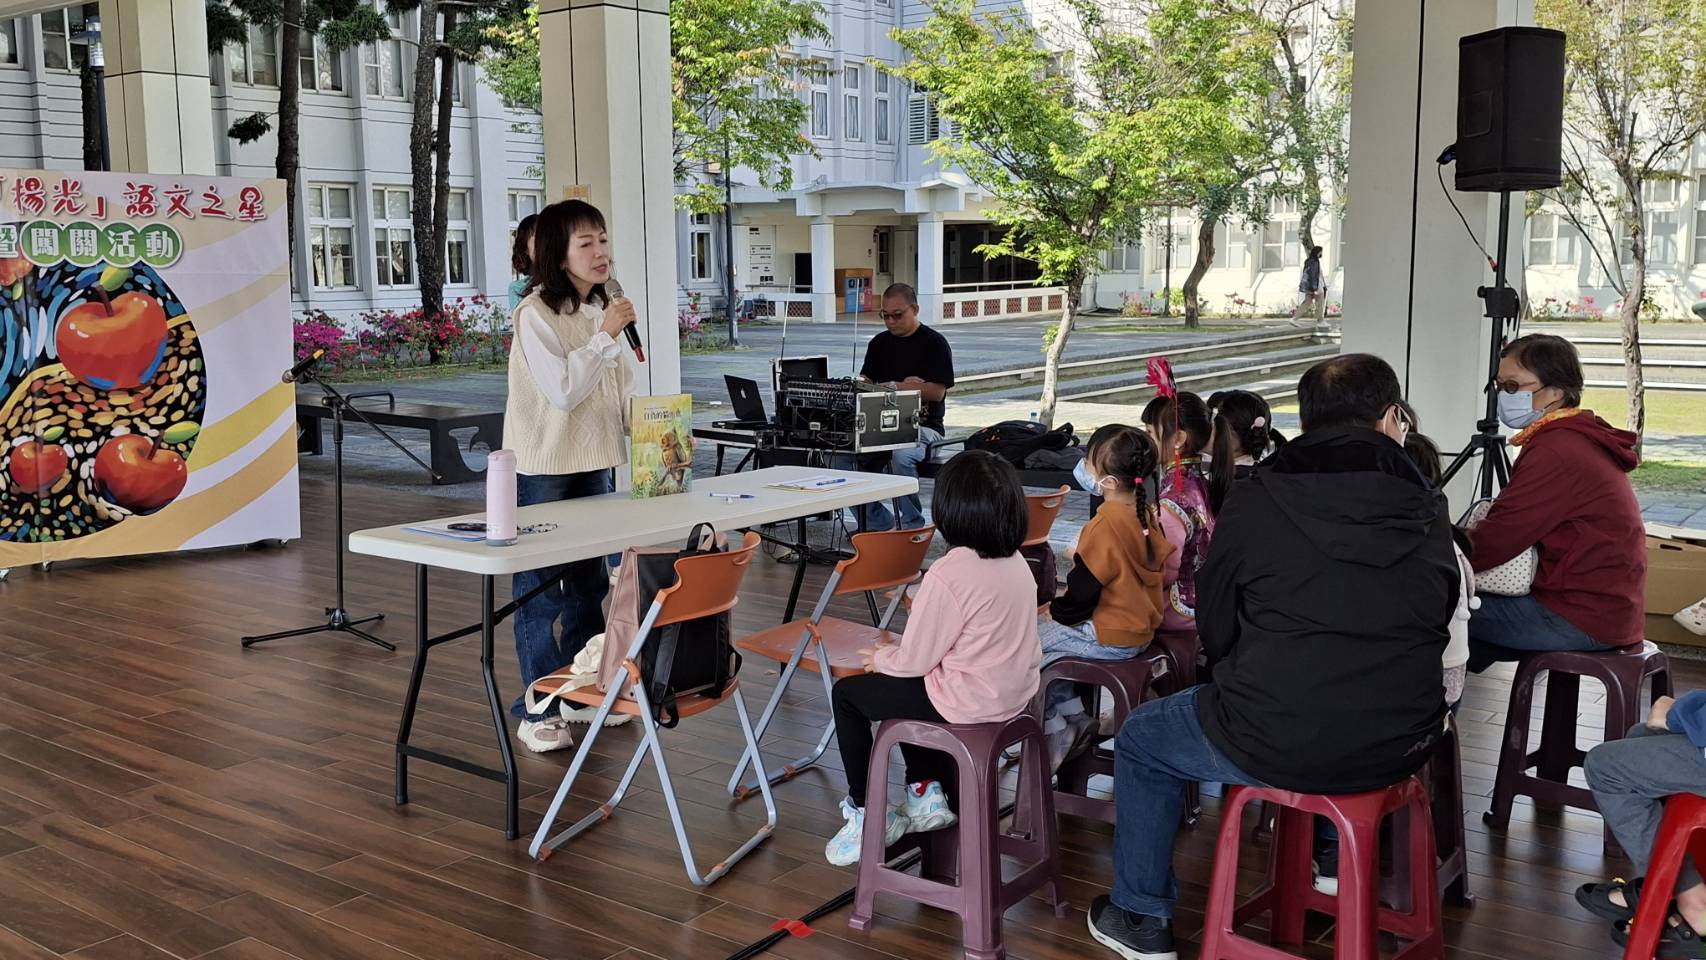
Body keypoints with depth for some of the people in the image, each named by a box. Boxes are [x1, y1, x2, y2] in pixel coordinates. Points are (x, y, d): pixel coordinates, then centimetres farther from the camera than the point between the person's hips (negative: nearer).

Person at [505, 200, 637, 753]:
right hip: (543, 471, -8)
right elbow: (562, 391, -22)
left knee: (589, 585, 15)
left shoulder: (603, 311, 10)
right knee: (541, 589, -1)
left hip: (593, 464, 8)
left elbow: (621, 390, 14)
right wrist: (605, 337, -21)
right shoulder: (536, 314, -14)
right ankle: (536, 710, 8)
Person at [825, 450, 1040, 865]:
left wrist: (880, 659, 6)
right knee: (904, 687, 31)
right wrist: (897, 652, 15)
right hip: (1015, 693, 8)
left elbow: (913, 661, -16)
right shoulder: (1016, 562, 0)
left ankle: (865, 815, 19)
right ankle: (926, 793, 29)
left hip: (967, 705, -8)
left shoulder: (949, 574, -25)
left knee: (847, 693, 12)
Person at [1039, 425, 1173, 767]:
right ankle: (1073, 716, 20)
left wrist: (1055, 611, -1)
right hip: (1141, 628, 10)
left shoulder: (1105, 526, -25)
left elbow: (1084, 589, -20)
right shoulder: (1146, 514, 2)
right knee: (1045, 635, 22)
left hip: (1108, 637, -10)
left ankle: (1054, 729, 8)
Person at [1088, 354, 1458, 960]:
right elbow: (1435, 621, 10)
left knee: (1139, 740, 23)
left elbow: (1215, 636, -1)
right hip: (1399, 750, 5)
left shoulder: (1258, 501, -9)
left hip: (1273, 746, -4)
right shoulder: (1429, 513, 1)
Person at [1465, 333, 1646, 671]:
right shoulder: (1577, 439, 13)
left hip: (1582, 619, -10)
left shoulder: (1557, 452, -19)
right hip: (1607, 609, 10)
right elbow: (1512, 526, 11)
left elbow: (1494, 541, -20)